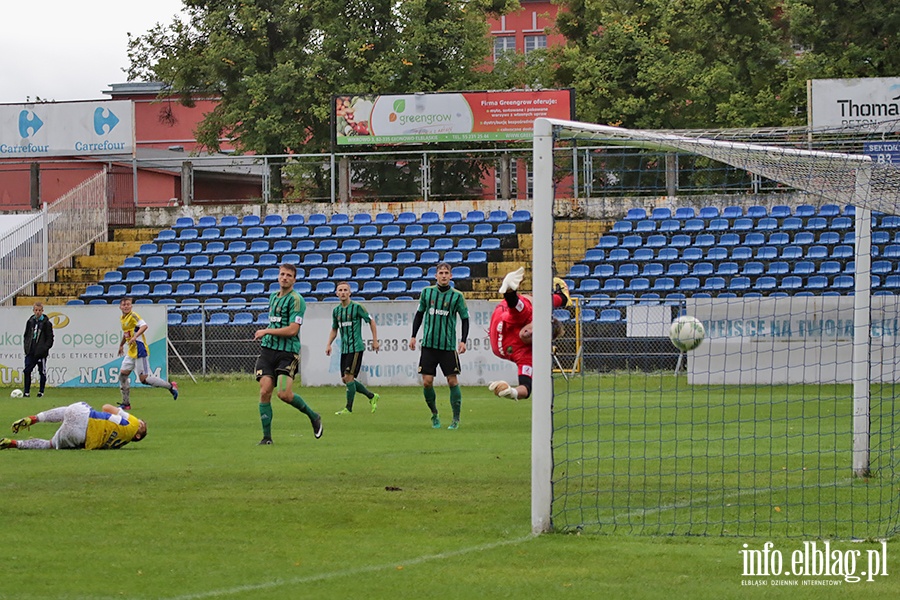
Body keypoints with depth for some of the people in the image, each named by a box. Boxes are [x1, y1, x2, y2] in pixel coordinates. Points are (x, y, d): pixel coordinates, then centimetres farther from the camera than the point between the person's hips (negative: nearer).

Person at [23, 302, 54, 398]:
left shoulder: (46, 323, -3)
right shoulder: (30, 322, 9)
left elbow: (50, 338, -3)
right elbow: (26, 335, 16)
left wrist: (45, 348, -14)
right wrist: (26, 346, 3)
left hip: (41, 353, -3)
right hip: (30, 352, 3)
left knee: (42, 372, 5)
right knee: (27, 371, -3)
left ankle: (41, 391, 15)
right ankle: (27, 392, 3)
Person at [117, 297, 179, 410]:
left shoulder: (133, 316, -12)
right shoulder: (123, 318, 14)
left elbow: (144, 325, -29)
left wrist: (135, 336, -41)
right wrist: (121, 345, 43)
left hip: (140, 351, -9)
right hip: (131, 352, 9)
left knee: (144, 378, -9)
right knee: (122, 375, 3)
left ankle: (171, 386, 5)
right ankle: (126, 404, 10)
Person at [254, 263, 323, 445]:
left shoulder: (296, 300, -8)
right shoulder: (273, 297, 17)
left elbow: (292, 329, -17)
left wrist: (266, 331, -11)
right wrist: (266, 335, 16)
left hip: (287, 352, -6)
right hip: (268, 349, 6)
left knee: (284, 394, -17)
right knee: (265, 391, -9)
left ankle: (313, 417, 10)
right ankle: (266, 436, -3)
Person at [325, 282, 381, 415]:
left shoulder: (357, 307, -8)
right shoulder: (336, 310, 11)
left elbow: (371, 321, 0)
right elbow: (334, 329, 23)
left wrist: (375, 340, -3)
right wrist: (329, 344, 10)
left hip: (356, 347, -7)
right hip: (344, 348, 7)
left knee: (348, 377, -13)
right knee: (345, 379, 7)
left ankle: (349, 408, -5)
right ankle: (372, 397, 23)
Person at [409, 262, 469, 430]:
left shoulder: (457, 296, -1)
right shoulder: (427, 292, 5)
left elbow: (465, 318, 5)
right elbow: (419, 314, 16)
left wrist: (463, 340, -6)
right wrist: (413, 336, 12)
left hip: (448, 346, -2)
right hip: (429, 344, 2)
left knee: (453, 381, -5)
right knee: (427, 382, -3)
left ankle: (456, 419, 4)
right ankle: (434, 415, 17)